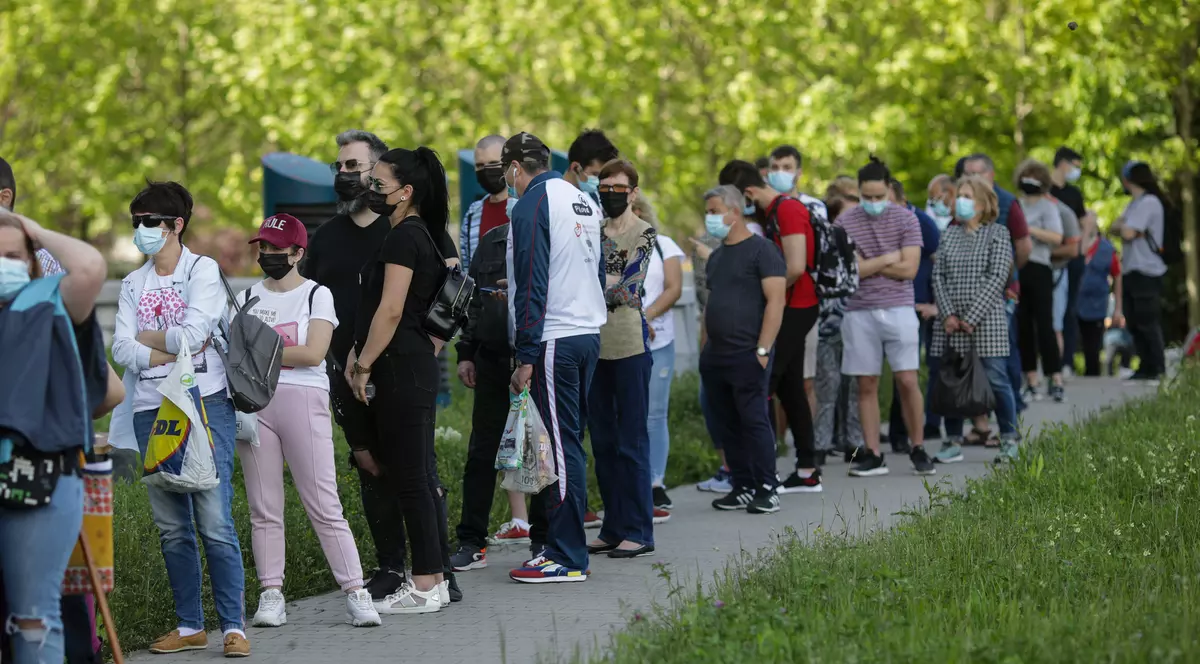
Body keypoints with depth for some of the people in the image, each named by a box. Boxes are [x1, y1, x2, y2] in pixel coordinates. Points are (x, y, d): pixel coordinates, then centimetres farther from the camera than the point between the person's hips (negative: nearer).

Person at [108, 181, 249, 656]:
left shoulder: (203, 270, 1)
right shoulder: (133, 284, 16)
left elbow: (192, 333, -13)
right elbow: (122, 350, 4)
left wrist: (145, 339, 1)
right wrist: (171, 353, -10)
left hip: (205, 403, -5)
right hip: (151, 410, 5)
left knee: (214, 521, -11)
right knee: (171, 525, 6)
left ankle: (233, 626, -9)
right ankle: (189, 626, 12)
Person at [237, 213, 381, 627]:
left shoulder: (317, 294, 4)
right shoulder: (249, 297, 17)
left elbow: (313, 353, -9)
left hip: (303, 400, -4)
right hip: (254, 403, 4)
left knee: (324, 506, -7)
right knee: (263, 508, 3)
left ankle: (355, 592, -6)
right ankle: (271, 594, 6)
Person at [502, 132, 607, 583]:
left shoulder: (531, 206, -10)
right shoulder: (583, 201, 16)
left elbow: (531, 286, -15)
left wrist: (525, 357, -14)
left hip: (554, 340, -8)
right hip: (589, 333, 9)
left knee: (560, 447, -7)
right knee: (569, 444, 12)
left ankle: (568, 559, -6)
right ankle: (564, 546, 15)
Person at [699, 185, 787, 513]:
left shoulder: (761, 250, -6)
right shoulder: (716, 257, 19)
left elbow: (776, 301, -12)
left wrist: (762, 350, -18)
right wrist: (705, 348, 15)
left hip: (747, 355, -8)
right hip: (715, 357, 8)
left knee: (753, 421, -9)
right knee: (726, 425, 8)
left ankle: (767, 490, -4)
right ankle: (743, 488, 14)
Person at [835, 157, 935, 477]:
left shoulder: (905, 219, 0)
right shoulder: (845, 222, 0)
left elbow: (909, 269, -8)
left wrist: (869, 265, -6)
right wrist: (889, 258, -5)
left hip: (898, 310, -1)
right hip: (860, 313, 1)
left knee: (908, 381, -3)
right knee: (867, 386, 4)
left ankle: (918, 450, 9)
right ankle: (873, 456, 10)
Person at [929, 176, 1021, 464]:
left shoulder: (997, 234, 1)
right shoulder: (949, 235, 13)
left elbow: (998, 278, -7)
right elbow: (938, 275, 7)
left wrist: (972, 317, -14)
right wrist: (948, 314, -7)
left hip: (986, 321, -4)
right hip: (951, 324, 4)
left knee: (996, 380, -5)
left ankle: (1009, 441, 6)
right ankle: (953, 442, 13)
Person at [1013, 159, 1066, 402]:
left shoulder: (1047, 206, 2)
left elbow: (1056, 238, -11)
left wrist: (1028, 229, -15)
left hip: (1038, 270, -5)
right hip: (1015, 270, 5)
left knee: (1044, 325, -9)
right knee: (1022, 327, 4)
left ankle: (1056, 382, -8)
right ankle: (1031, 383, 9)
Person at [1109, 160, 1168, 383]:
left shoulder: (1149, 203, -12)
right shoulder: (1135, 204, 19)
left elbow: (1128, 233, -19)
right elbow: (1113, 228, 16)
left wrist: (1123, 226, 2)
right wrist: (1123, 225, -4)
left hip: (1146, 272, -10)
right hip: (1131, 271, 10)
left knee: (1148, 323, -9)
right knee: (1135, 323, 9)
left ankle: (1157, 369, -6)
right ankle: (1145, 367, 14)